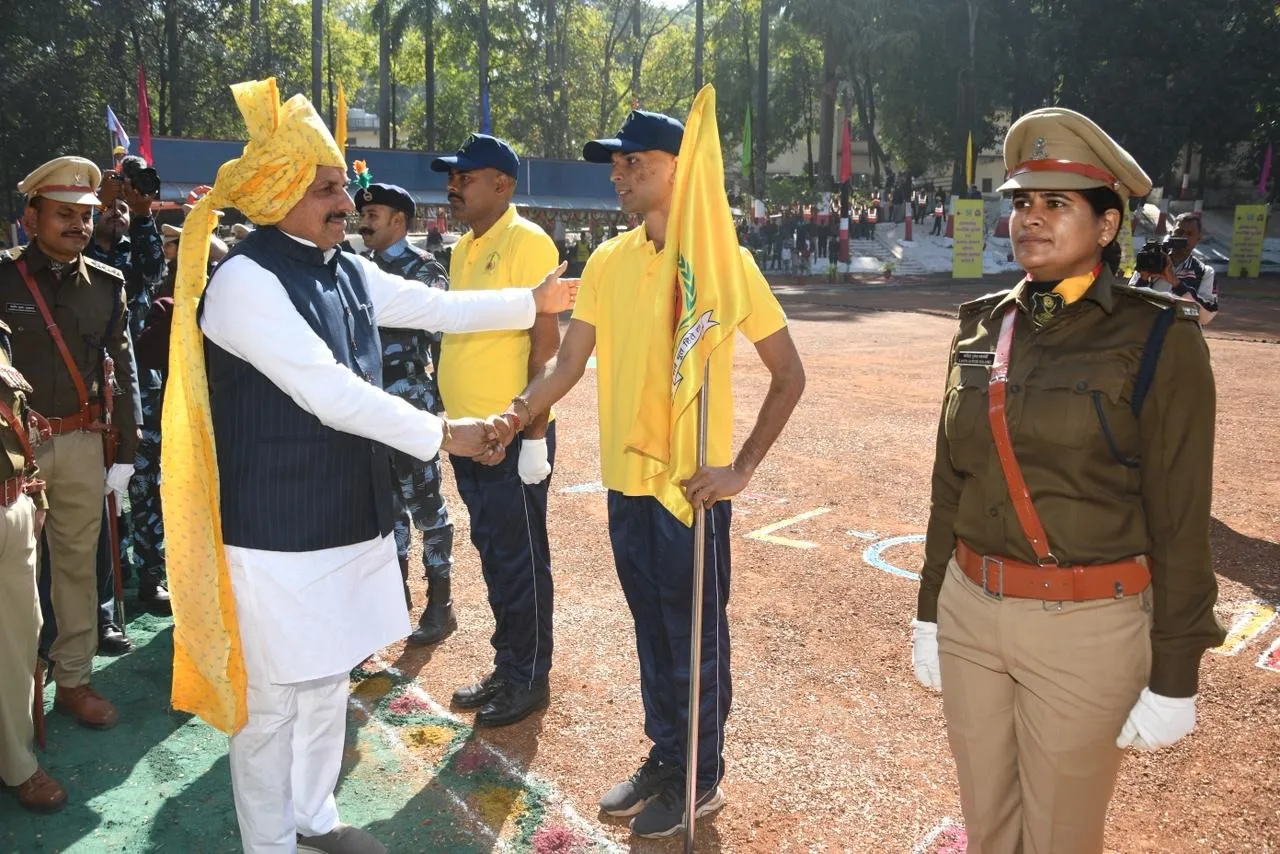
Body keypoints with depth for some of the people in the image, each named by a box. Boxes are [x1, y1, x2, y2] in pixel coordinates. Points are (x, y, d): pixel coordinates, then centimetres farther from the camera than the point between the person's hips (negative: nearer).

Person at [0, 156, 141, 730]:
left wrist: (125, 452, 6)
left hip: (82, 444, 3)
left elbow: (123, 371, 8)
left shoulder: (106, 285, 6)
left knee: (78, 562, 10)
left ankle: (73, 679, 22)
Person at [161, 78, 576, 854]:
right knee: (275, 697, 6)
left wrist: (534, 301, 15)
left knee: (329, 679, 21)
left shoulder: (349, 272, 7)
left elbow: (439, 307, 17)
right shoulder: (245, 281, -19)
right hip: (277, 529, -8)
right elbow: (329, 394, -25)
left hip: (347, 515, 8)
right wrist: (441, 435, -21)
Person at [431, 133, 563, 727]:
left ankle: (530, 680, 19)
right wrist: (453, 419, 16)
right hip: (467, 431, 8)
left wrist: (535, 436, -19)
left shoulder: (527, 243, -13)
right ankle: (506, 669, 30)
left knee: (519, 560, 3)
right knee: (492, 554, 16)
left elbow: (546, 343, -17)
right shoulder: (463, 248, 13)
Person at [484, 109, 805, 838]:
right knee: (652, 633, 19)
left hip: (691, 486, -5)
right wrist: (515, 414, -14)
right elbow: (569, 365, 4)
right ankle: (665, 756, 37)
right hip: (626, 481, 5)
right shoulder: (608, 261, 5)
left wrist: (741, 468, -13)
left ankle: (701, 778, 28)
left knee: (695, 639, 9)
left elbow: (790, 375, -7)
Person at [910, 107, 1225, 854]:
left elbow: (1181, 520, -10)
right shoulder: (985, 328, 4)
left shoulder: (1159, 341, -11)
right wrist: (931, 612, 12)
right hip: (971, 612, 5)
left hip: (1088, 627, -5)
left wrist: (1173, 680, -9)